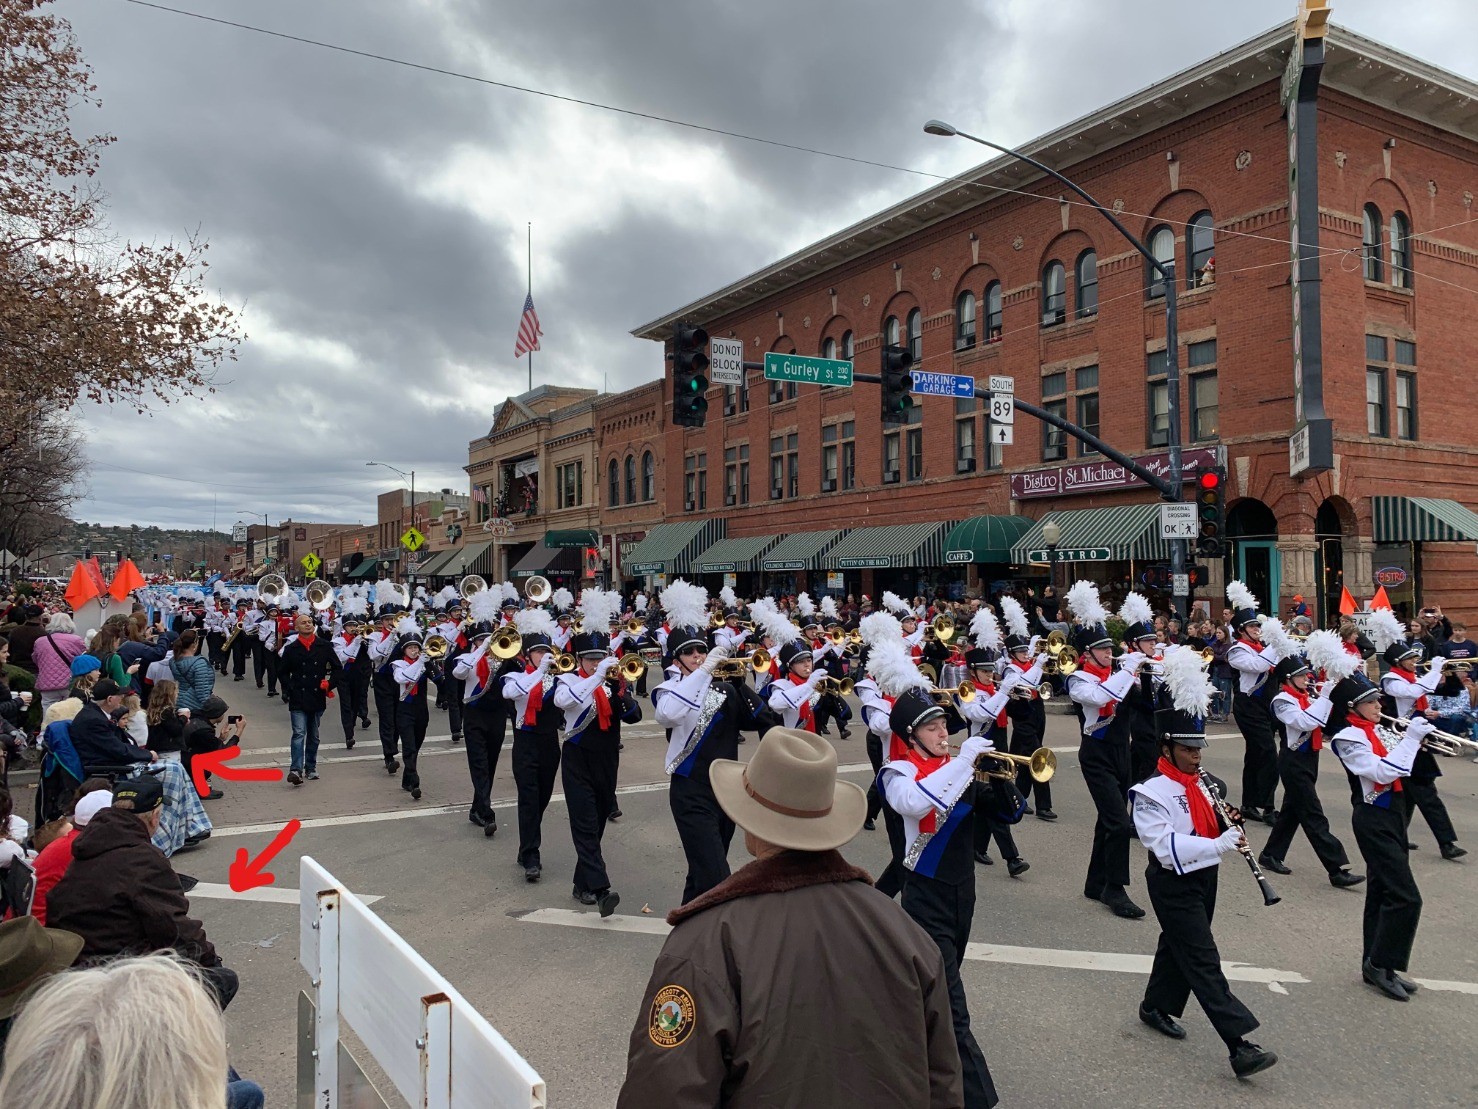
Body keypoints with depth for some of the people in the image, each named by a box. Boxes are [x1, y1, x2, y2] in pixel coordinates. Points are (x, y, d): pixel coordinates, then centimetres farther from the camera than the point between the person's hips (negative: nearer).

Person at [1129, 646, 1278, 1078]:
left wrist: (1227, 824, -7)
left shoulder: (1201, 782, 6)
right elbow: (1165, 846, -29)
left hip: (1203, 877, 8)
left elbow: (1205, 828, 15)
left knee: (1178, 945, 21)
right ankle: (1240, 1046, -7)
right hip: (1174, 884, -8)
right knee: (1204, 962, -7)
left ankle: (1156, 1006, 39)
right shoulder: (1151, 792, -21)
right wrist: (1219, 844, -33)